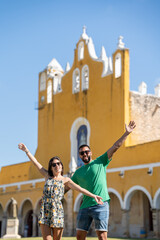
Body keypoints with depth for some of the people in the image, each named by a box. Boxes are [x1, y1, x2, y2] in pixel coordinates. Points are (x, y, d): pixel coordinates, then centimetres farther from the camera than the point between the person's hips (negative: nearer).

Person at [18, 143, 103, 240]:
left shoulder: (65, 179, 10)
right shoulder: (48, 176, 16)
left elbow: (80, 189, 2)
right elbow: (36, 162, 15)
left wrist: (93, 196, -7)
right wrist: (26, 150, 12)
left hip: (57, 210, -1)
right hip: (45, 210, 1)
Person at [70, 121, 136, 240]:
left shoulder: (101, 162, 6)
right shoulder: (78, 172, 17)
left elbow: (115, 147, -1)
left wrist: (127, 133, -8)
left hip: (101, 205, -4)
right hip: (85, 207, 5)